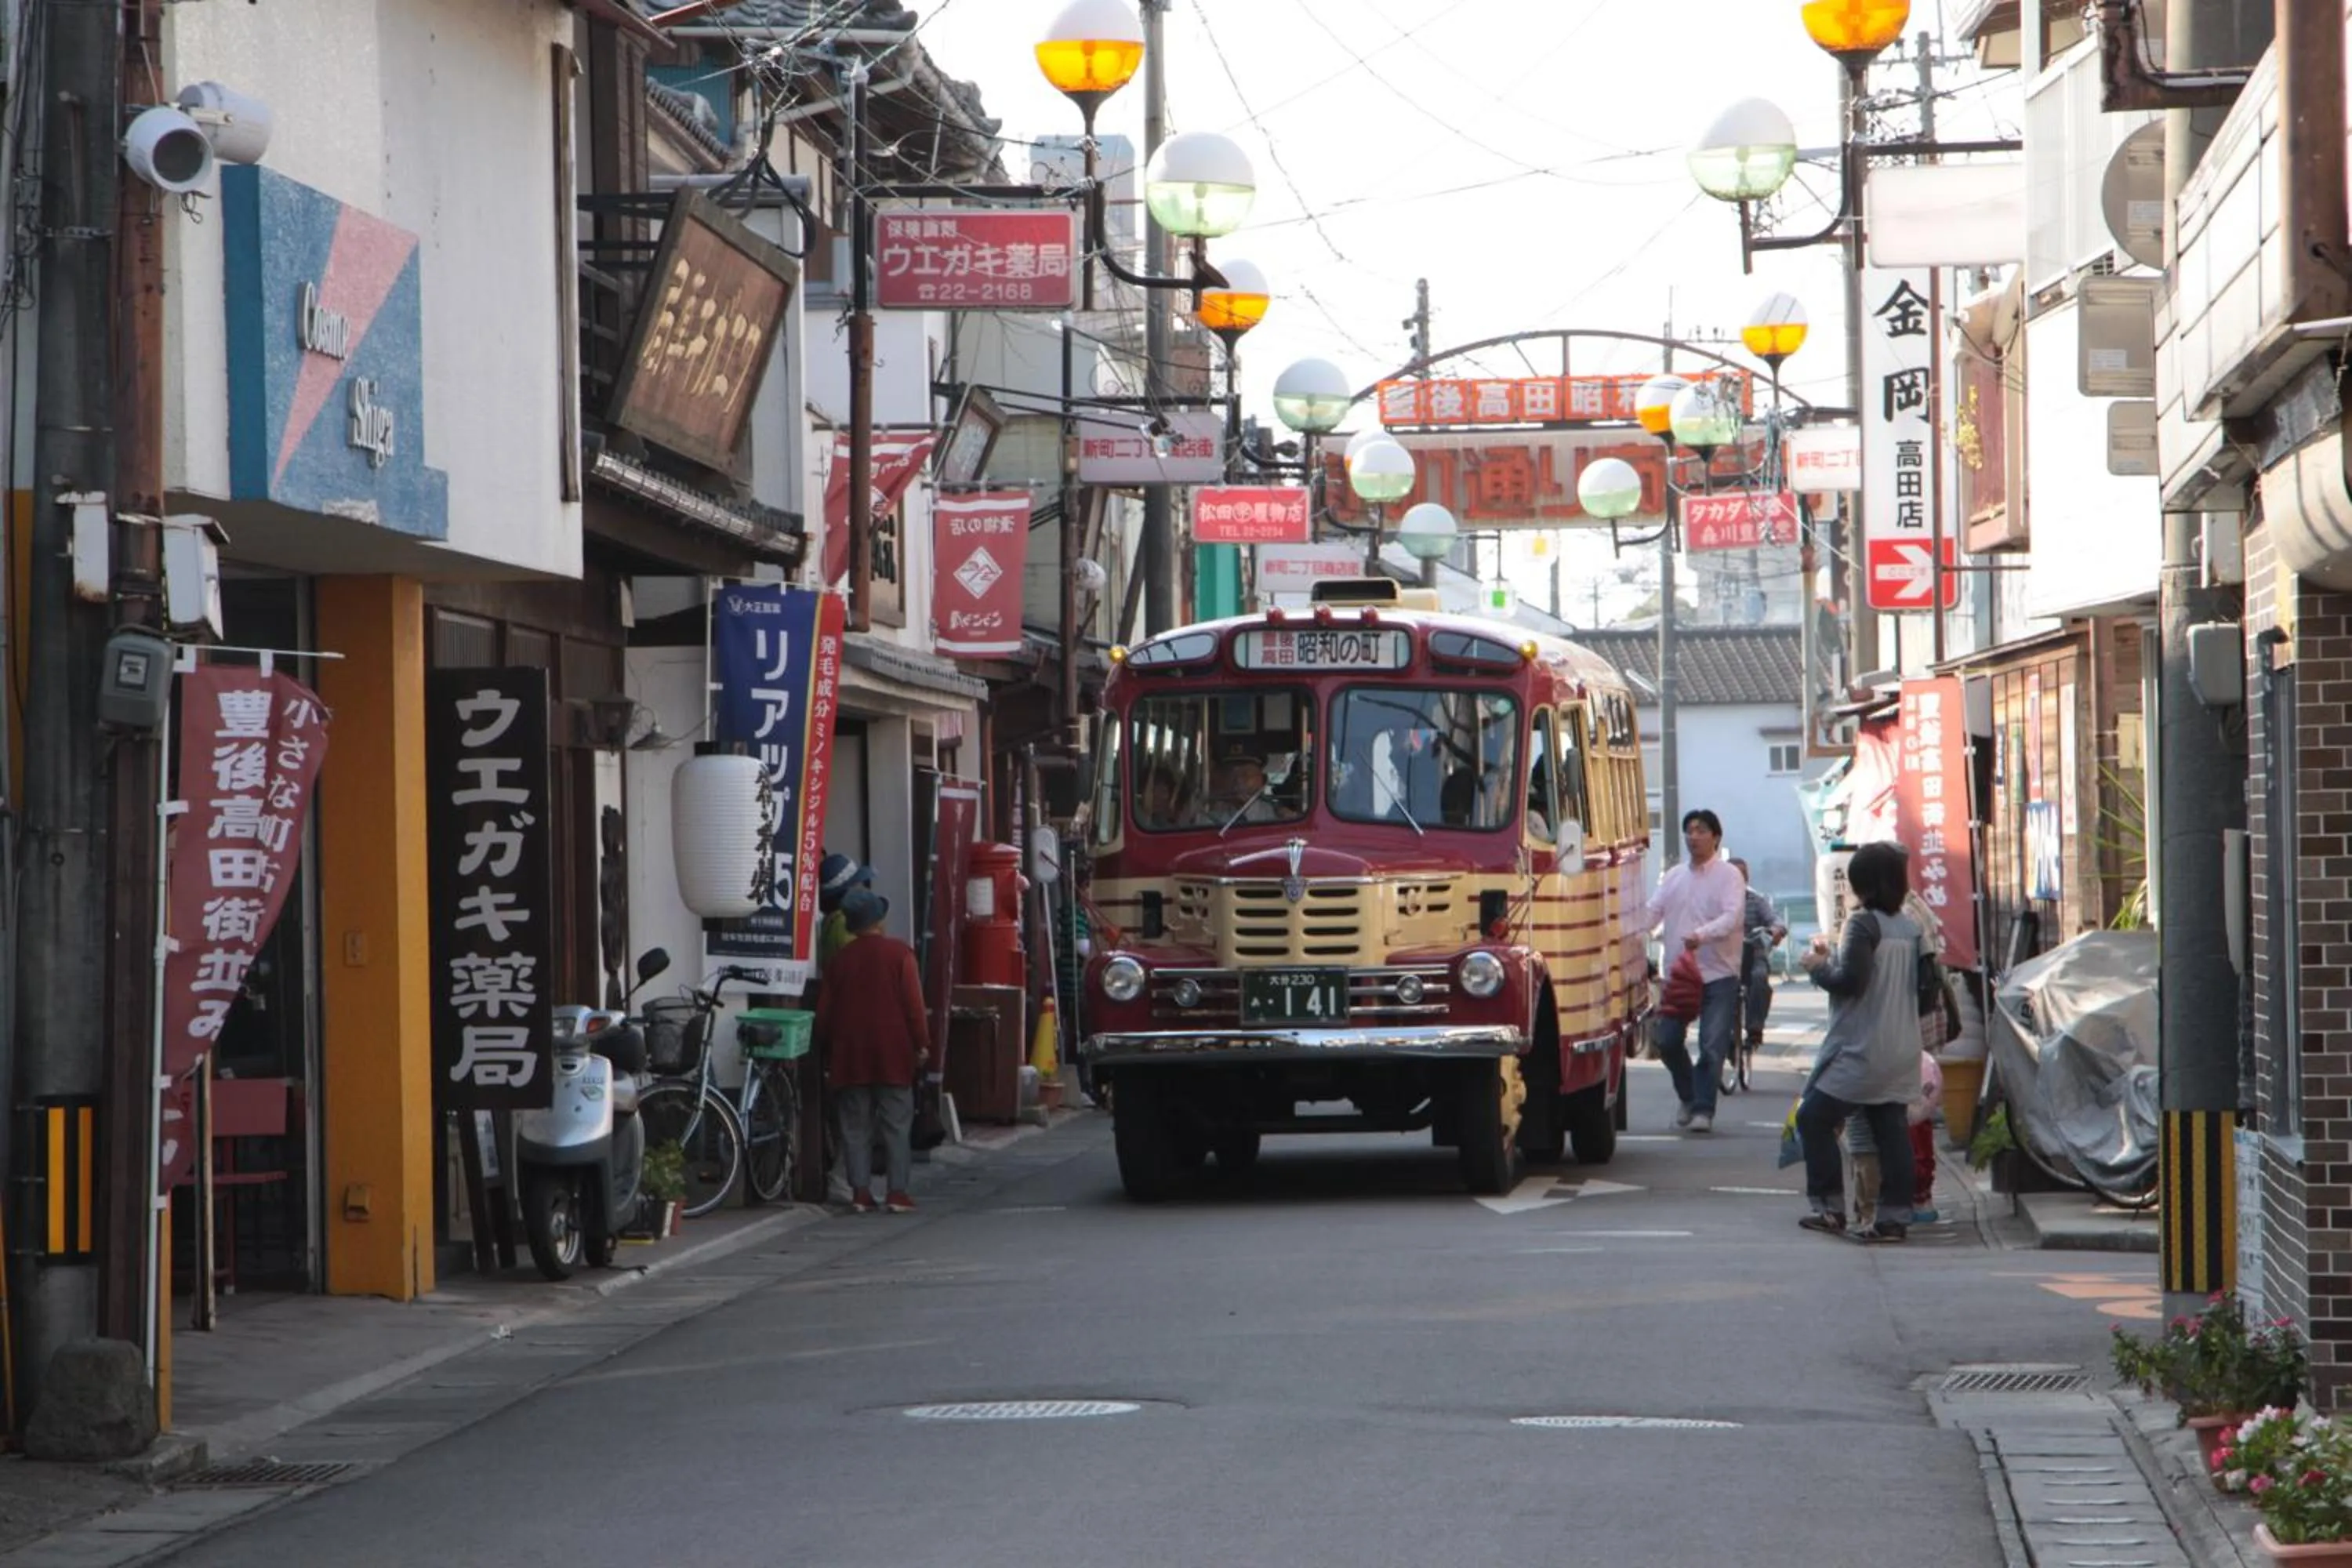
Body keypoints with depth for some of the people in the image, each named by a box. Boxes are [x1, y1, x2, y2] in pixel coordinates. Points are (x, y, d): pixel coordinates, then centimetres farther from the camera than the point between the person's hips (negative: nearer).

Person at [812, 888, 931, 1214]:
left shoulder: (840, 958, 5)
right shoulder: (899, 953, -4)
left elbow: (825, 1010, 9)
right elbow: (914, 1003, -8)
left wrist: (826, 1052, 18)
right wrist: (922, 1043, -2)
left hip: (850, 1055, 2)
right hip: (893, 1053, -2)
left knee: (856, 1126, 6)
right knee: (897, 1124, 2)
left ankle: (861, 1192, 3)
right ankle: (897, 1191, -2)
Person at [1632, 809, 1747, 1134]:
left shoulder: (1728, 876, -3)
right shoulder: (1673, 876, 13)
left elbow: (1731, 917, -16)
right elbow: (1651, 913, 9)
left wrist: (1702, 935, -34)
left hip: (1718, 976, -5)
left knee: (1712, 1046, -8)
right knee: (1667, 1041, 4)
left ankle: (1703, 1109, 0)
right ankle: (1688, 1096, 26)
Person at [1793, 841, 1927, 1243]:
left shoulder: (1863, 923, -13)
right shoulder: (1911, 928, 11)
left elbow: (1851, 980, -20)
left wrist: (1819, 967, 0)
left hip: (1861, 1051, -8)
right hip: (1903, 1051, 8)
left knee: (1814, 1118, 2)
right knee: (1891, 1130, 7)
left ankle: (1830, 1208, 0)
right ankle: (1895, 1215, 2)